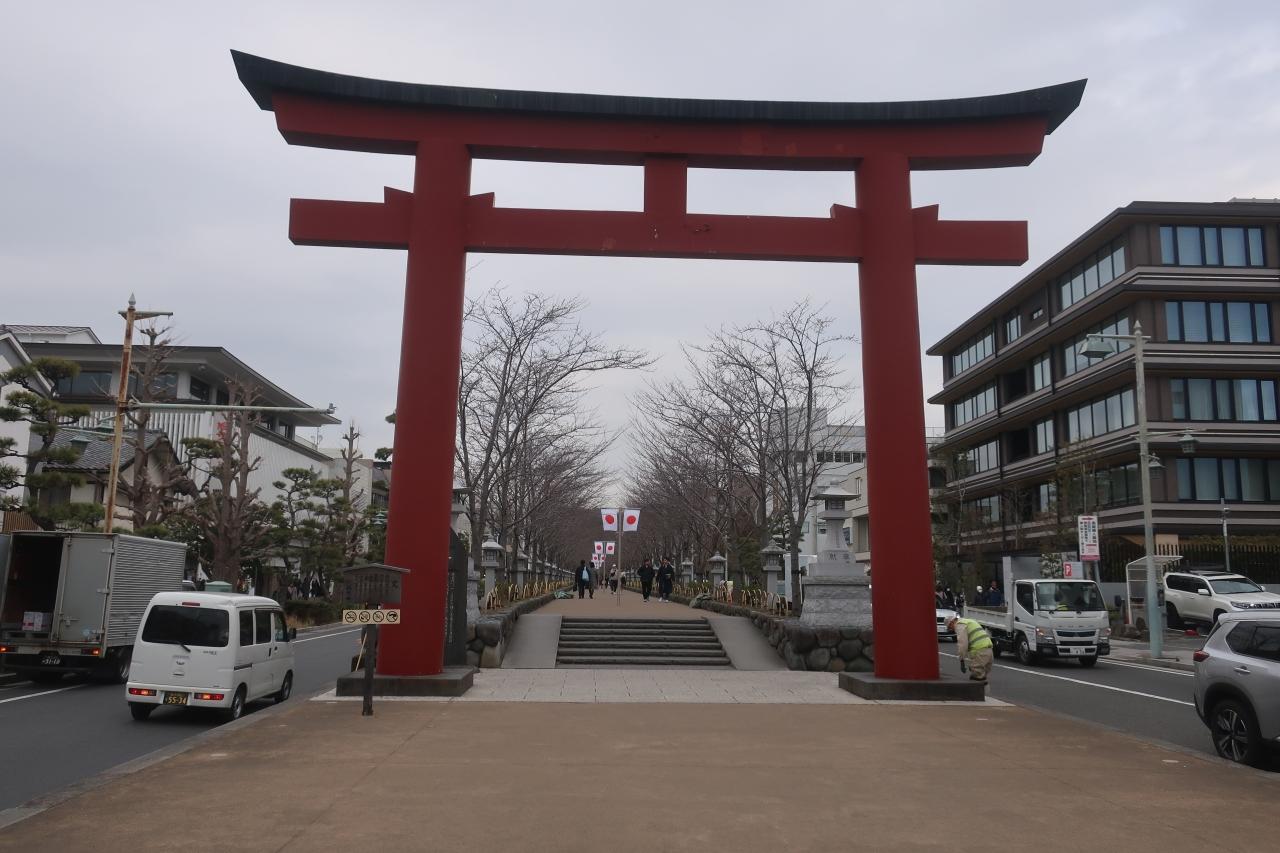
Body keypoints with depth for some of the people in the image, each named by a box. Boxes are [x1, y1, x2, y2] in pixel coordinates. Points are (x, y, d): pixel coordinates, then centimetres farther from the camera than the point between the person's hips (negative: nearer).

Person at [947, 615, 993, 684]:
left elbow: (962, 643, -12)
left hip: (979, 651, -10)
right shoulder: (969, 622, 27)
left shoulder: (959, 625, -2)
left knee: (976, 678, -5)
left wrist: (962, 660, -8)